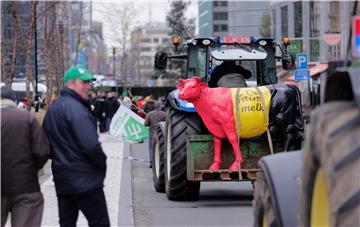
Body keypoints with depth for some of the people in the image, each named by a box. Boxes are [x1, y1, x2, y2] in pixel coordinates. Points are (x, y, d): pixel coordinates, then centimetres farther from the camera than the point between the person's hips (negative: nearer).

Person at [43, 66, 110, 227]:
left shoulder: (52, 110, 15)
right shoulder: (76, 109, -16)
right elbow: (90, 145, -23)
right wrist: (102, 164, -8)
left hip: (62, 180, 9)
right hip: (85, 180, -9)